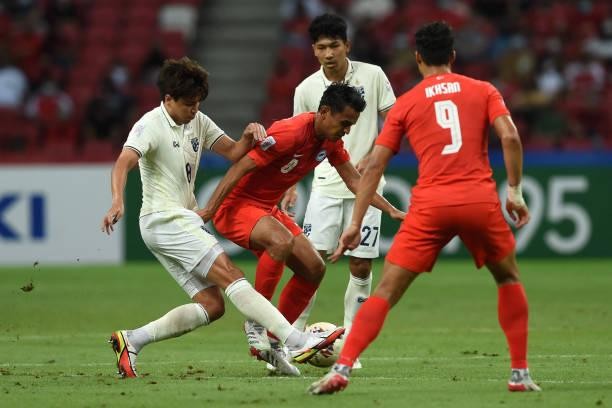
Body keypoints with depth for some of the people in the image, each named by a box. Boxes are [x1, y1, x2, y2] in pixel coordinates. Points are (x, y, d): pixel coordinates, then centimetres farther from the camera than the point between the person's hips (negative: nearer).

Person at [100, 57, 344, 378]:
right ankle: (296, 341, -29)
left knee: (211, 305, 0)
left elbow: (233, 152, 16)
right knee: (230, 275, -19)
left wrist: (248, 136, -7)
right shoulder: (151, 125, -12)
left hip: (185, 220, 9)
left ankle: (131, 340, 3)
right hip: (164, 219, -9)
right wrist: (117, 202, -44)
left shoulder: (198, 122, 12)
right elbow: (124, 163, -26)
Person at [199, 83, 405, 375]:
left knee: (314, 269, 1)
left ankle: (273, 340, 9)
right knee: (282, 241, -36)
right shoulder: (290, 133, -26)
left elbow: (354, 180, 11)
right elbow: (240, 168, -26)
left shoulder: (331, 141, 1)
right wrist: (209, 209, -31)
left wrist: (391, 211, 3)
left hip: (268, 209, 9)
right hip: (236, 205, -9)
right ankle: (256, 323, -21)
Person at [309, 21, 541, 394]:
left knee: (386, 292, 2)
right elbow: (510, 137, -3)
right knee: (509, 279, 24)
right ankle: (520, 373, 19)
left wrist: (356, 223, 11)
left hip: (430, 205, 0)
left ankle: (341, 370, -13)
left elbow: (375, 164, 9)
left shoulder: (405, 104, 13)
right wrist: (515, 190, 4)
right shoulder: (483, 91, 13)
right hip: (480, 200, 0)